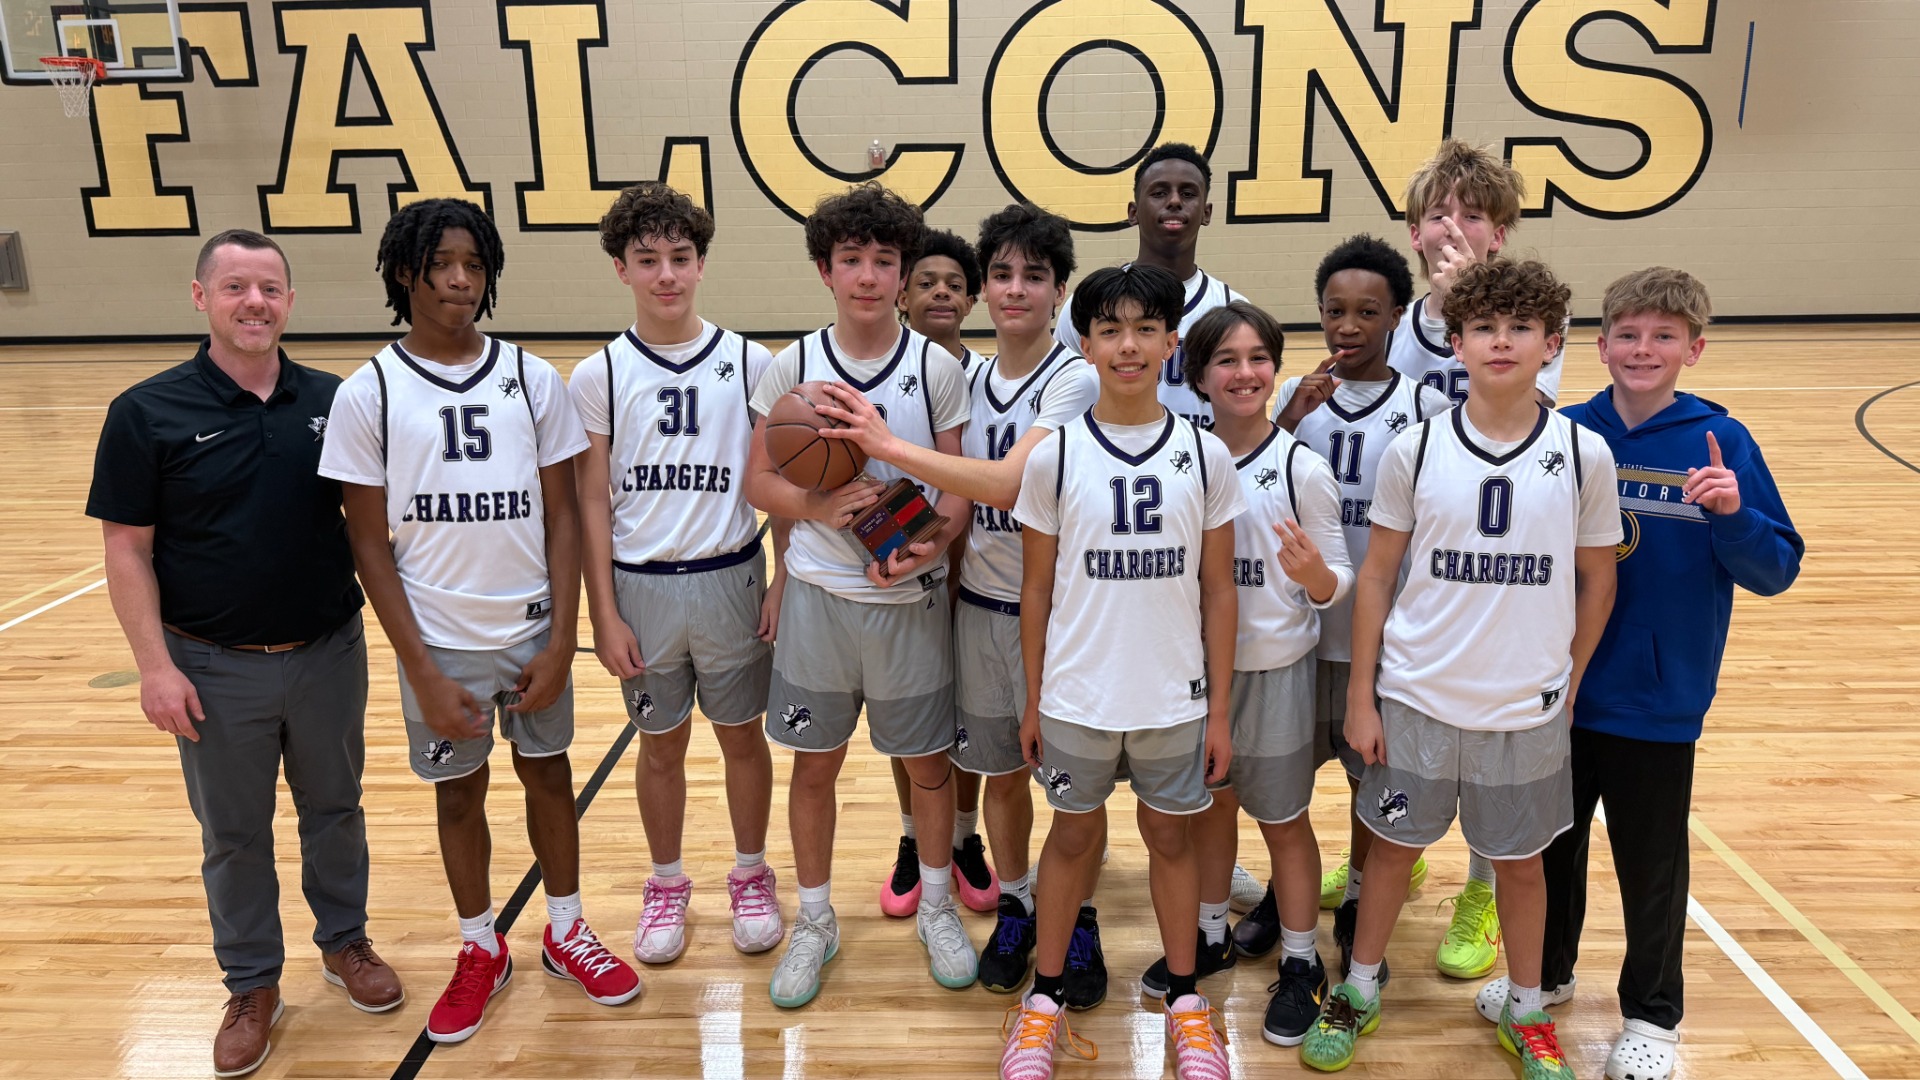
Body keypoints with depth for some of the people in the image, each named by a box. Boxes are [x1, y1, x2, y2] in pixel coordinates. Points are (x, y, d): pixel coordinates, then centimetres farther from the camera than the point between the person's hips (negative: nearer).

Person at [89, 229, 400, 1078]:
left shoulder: (334, 402, -2)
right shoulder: (148, 412, -8)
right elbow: (127, 547, -7)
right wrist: (155, 666, -11)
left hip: (329, 654, 2)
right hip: (216, 666, -2)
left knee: (333, 809, 18)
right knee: (233, 834, 13)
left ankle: (344, 942, 39)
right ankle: (252, 985, 31)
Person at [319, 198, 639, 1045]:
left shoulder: (532, 378, -3)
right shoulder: (368, 394, -7)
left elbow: (561, 513, 0)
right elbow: (369, 543, -5)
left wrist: (561, 638, -6)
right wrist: (421, 670, -9)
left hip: (533, 630, 1)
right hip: (441, 639, -1)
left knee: (548, 777, 15)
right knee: (458, 793, 14)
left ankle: (566, 933, 34)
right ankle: (480, 950, 34)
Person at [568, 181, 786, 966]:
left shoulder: (749, 363, -4)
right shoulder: (598, 376, -5)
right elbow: (592, 502, -3)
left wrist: (783, 581, -4)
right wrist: (604, 615, -5)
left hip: (731, 579, 0)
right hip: (641, 585, 0)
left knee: (742, 736, 14)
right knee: (661, 746, 14)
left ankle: (751, 876, 34)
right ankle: (666, 886, 34)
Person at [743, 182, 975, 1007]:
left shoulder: (937, 369, -5)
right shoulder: (792, 367, -3)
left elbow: (959, 490, -3)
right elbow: (759, 481, 1)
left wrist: (930, 546, -23)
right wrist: (819, 505, -18)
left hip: (910, 600, -1)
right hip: (817, 597, 1)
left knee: (927, 761, 13)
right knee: (814, 765, 12)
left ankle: (936, 906, 36)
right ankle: (814, 920, 32)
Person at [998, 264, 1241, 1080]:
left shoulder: (1205, 455, -3)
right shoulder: (1053, 456, -6)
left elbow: (1218, 589, 1)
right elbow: (1037, 588, 0)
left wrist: (1219, 708, 1)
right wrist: (1033, 700, 1)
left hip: (1175, 697, 1)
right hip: (1077, 696, 0)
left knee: (1171, 836, 15)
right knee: (1074, 835, 15)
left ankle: (1183, 999, 33)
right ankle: (1045, 998, 31)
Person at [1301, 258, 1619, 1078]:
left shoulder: (1584, 455, -6)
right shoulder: (1414, 450, -7)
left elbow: (1597, 579, 5)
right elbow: (1377, 573, -1)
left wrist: (1568, 682, 8)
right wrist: (1360, 695, -2)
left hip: (1528, 704, 0)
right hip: (1418, 696, 0)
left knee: (1520, 857, 16)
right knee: (1393, 845, 13)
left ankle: (1526, 1012, 37)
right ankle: (1358, 991, 34)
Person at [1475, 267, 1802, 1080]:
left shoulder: (1721, 442, -8)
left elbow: (1776, 572, -8)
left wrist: (1732, 514, -25)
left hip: (1658, 699, -2)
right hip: (1558, 689, 2)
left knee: (1651, 862, 12)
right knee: (1551, 841, 18)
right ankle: (1546, 972, 41)